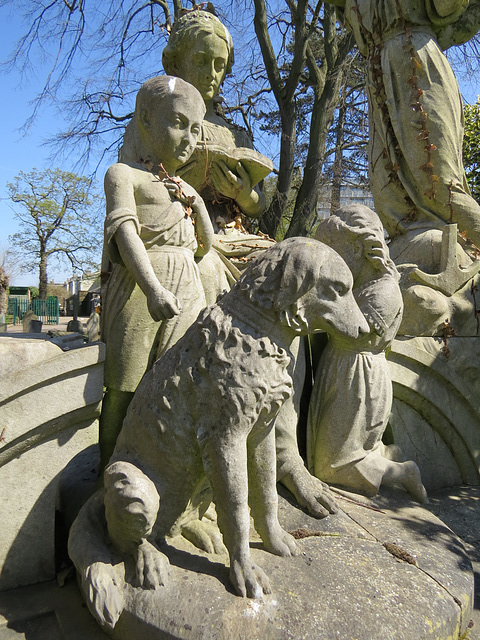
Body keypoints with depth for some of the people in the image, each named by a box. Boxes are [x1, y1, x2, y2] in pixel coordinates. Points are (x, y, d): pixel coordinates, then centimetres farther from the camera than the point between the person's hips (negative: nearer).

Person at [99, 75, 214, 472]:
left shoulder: (184, 187, 24)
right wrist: (153, 287, -28)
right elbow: (125, 231, -12)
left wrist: (193, 199, 10)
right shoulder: (124, 174, 6)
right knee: (125, 391, -3)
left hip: (187, 291, 6)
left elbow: (205, 246, 23)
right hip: (140, 291, -5)